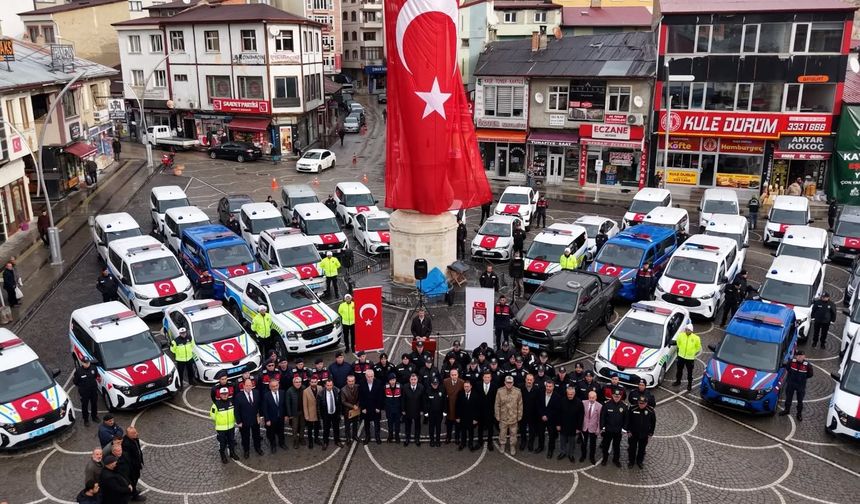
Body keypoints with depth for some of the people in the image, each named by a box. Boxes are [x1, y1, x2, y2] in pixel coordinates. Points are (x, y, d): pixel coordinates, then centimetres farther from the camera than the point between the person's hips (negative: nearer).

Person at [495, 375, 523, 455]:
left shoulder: (517, 391, -9)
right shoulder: (500, 391, -9)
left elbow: (520, 405, -2)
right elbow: (497, 405, -2)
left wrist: (519, 416, 0)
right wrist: (497, 416, -2)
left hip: (513, 417, 0)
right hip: (503, 417, 0)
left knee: (513, 433, 11)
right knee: (502, 433, 14)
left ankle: (513, 447, 28)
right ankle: (502, 445, 33)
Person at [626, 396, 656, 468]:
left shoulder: (651, 411, -14)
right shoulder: (632, 409, -18)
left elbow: (653, 423, -1)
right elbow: (627, 420, -6)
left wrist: (650, 433, 2)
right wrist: (628, 431, -5)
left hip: (644, 435, 1)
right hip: (633, 434, -1)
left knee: (642, 449, 17)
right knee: (632, 448, 13)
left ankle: (640, 461, 39)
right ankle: (631, 461, 34)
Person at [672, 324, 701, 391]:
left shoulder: (696, 338, -17)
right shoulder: (681, 335, -12)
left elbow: (698, 347, 0)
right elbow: (678, 343, 9)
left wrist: (692, 352, 4)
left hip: (690, 358, -2)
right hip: (681, 356, 3)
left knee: (689, 372, 10)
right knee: (679, 370, 19)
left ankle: (689, 385, 28)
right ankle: (678, 381, 40)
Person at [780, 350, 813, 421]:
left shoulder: (807, 365, -20)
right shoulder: (791, 362, -16)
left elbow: (810, 375, -7)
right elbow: (787, 367, 5)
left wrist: (802, 377, -8)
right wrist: (791, 374, 2)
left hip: (801, 385, -2)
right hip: (790, 383, 2)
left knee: (800, 400, 14)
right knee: (788, 398, 19)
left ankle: (799, 414, 33)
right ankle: (787, 410, 41)